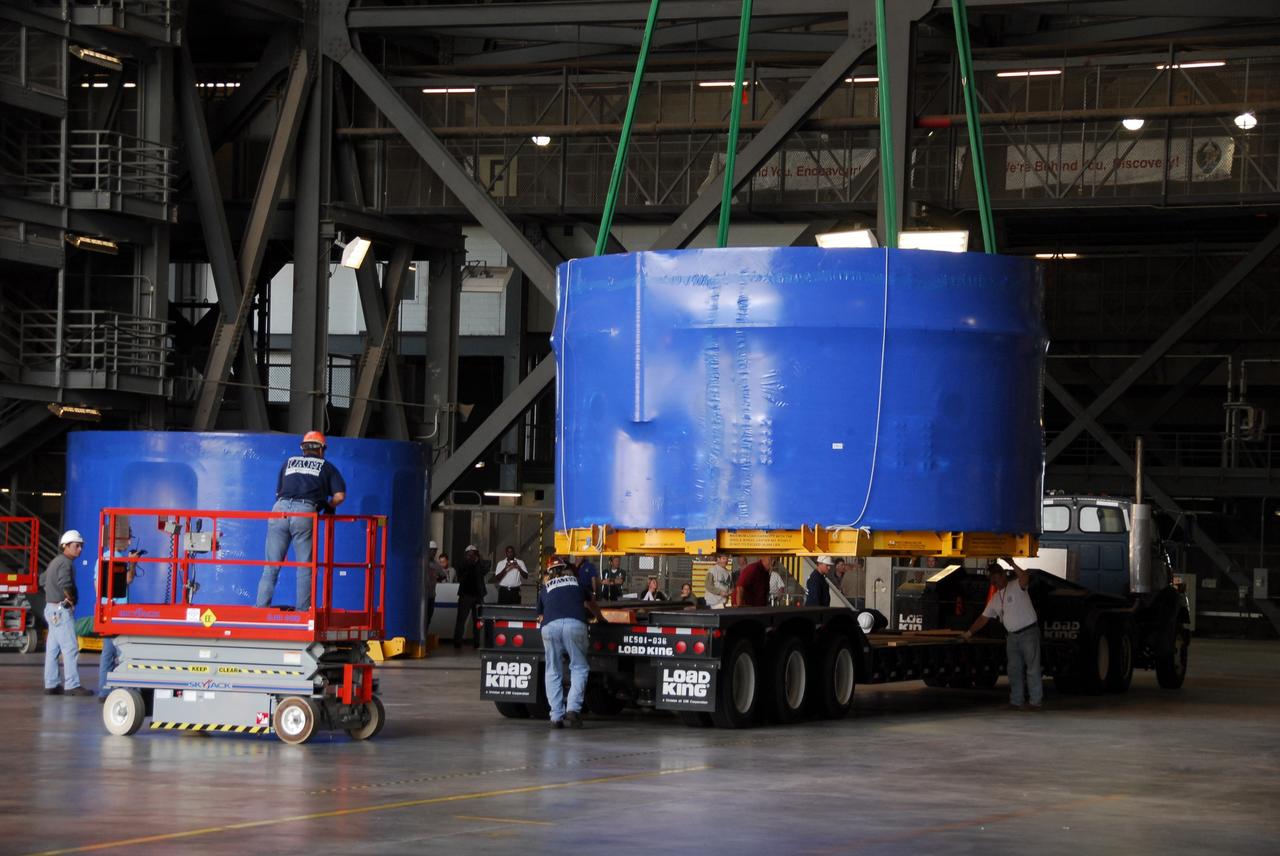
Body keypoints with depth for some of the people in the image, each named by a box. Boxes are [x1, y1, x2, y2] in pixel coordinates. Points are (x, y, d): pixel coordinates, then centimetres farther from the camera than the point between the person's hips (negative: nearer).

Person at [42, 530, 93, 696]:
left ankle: (51, 685, 13)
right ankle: (72, 685, -12)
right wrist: (71, 599, -15)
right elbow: (65, 584, -30)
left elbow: (44, 579, 29)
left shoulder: (55, 561, 16)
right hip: (62, 610, -10)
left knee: (53, 648, 11)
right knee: (70, 648, -10)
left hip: (52, 608, 10)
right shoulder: (65, 563, -16)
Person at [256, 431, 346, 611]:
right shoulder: (326, 467, 19)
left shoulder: (288, 463, 27)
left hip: (280, 509, 2)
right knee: (305, 567, 3)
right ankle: (302, 610, -3)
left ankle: (261, 607, 0)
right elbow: (340, 495, 10)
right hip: (305, 513, -2)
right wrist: (329, 507, 29)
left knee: (271, 566, 6)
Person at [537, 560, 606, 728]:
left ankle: (556, 716, 2)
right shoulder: (576, 583, 32)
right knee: (579, 667, 8)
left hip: (550, 626, 1)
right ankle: (573, 708, -10)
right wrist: (600, 618, 68)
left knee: (553, 672, 8)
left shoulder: (544, 589, 29)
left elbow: (540, 617, 31)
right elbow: (591, 604, 50)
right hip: (575, 624, -1)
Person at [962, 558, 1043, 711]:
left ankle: (1036, 701, -3)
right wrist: (969, 633, 18)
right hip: (1012, 636, 8)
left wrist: (1012, 564, -42)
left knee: (1033, 668, -5)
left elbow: (1025, 578, -32)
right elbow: (984, 618, 20)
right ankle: (1016, 701, 14)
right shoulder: (995, 598, 14)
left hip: (1029, 632, -8)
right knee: (1014, 670, 9)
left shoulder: (1016, 587, -9)